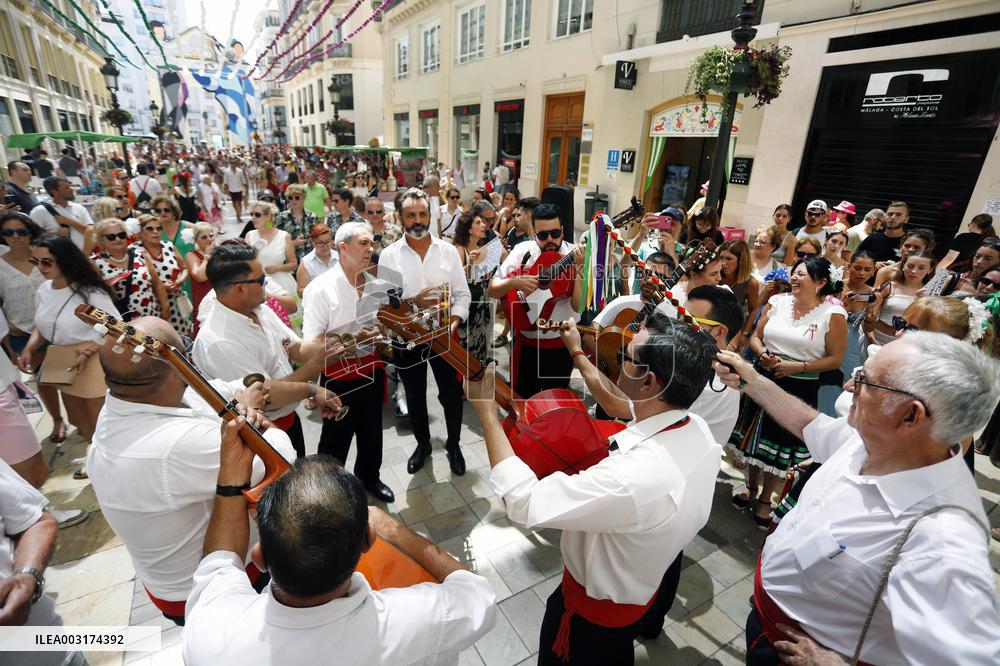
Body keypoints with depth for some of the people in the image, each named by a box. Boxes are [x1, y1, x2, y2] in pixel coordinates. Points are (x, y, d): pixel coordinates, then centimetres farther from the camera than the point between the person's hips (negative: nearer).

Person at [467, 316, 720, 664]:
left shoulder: (634, 479, -45)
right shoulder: (696, 427, -20)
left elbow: (522, 500, -37)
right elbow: (623, 406, -2)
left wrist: (485, 408, -30)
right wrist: (578, 354, 4)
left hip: (602, 611, -5)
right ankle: (648, 626, 69)